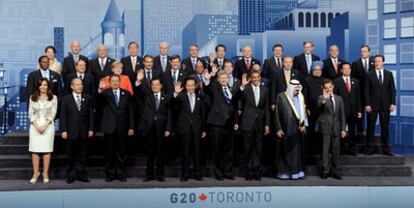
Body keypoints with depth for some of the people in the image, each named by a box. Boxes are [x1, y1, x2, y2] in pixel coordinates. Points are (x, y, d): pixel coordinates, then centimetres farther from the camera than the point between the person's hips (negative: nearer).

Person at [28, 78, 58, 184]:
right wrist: (36, 125, -9)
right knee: (35, 150, -2)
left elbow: (53, 113, -1)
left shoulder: (53, 98, 5)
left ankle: (45, 173, 3)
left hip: (48, 126, -1)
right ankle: (35, 173, 4)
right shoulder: (32, 98, 10)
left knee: (47, 150, -3)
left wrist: (44, 125, -11)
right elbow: (30, 113, 5)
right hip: (35, 126, 2)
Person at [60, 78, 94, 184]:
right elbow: (63, 116, 0)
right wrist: (63, 130, -7)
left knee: (82, 155, 5)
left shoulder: (88, 98, 8)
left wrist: (91, 129, 0)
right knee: (70, 155, 4)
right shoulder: (66, 99, 4)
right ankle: (70, 176, 12)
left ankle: (82, 175, 11)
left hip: (84, 131, 1)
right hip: (71, 131, -1)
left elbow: (91, 115, 6)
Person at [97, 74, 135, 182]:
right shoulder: (105, 93, 3)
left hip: (122, 127, 1)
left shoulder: (126, 94, 8)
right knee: (109, 152, 5)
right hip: (109, 127, -1)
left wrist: (131, 127, 1)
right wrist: (100, 91, -40)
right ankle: (110, 174, 13)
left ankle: (121, 174, 15)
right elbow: (99, 101, -19)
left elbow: (130, 111, 7)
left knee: (121, 152, 6)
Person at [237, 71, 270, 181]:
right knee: (248, 149, 3)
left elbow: (267, 108, 9)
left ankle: (257, 172, 13)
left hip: (260, 123, 3)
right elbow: (239, 104, -10)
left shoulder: (264, 90, 8)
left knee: (258, 149, 6)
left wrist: (267, 124, 5)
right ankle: (249, 172, 12)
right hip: (248, 122, -3)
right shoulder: (245, 89, -2)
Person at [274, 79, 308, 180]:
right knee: (285, 151, 2)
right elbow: (277, 113, -3)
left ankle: (297, 172, 12)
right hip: (286, 129, -4)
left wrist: (304, 124, 0)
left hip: (299, 129, 4)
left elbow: (304, 111, 14)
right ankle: (284, 172, 10)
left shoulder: (301, 97, 10)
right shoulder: (281, 96, -3)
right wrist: (278, 129, -8)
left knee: (298, 150, 5)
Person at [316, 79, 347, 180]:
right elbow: (319, 106, -22)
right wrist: (324, 100, -42)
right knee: (325, 149, -4)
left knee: (336, 150, 6)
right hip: (325, 127, -3)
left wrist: (343, 129, 6)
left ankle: (335, 171, 15)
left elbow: (342, 115, 13)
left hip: (336, 128, 3)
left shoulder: (339, 99, 12)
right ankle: (325, 171, 2)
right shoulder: (321, 98, 1)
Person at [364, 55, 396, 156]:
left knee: (385, 127, 5)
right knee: (371, 127, 2)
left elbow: (392, 89, 6)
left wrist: (392, 103, -2)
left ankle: (386, 149, 11)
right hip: (372, 105, -1)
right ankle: (369, 148, 8)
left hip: (385, 105, 1)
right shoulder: (370, 75, 1)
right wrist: (367, 104, -9)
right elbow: (367, 91, -1)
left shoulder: (389, 74, 7)